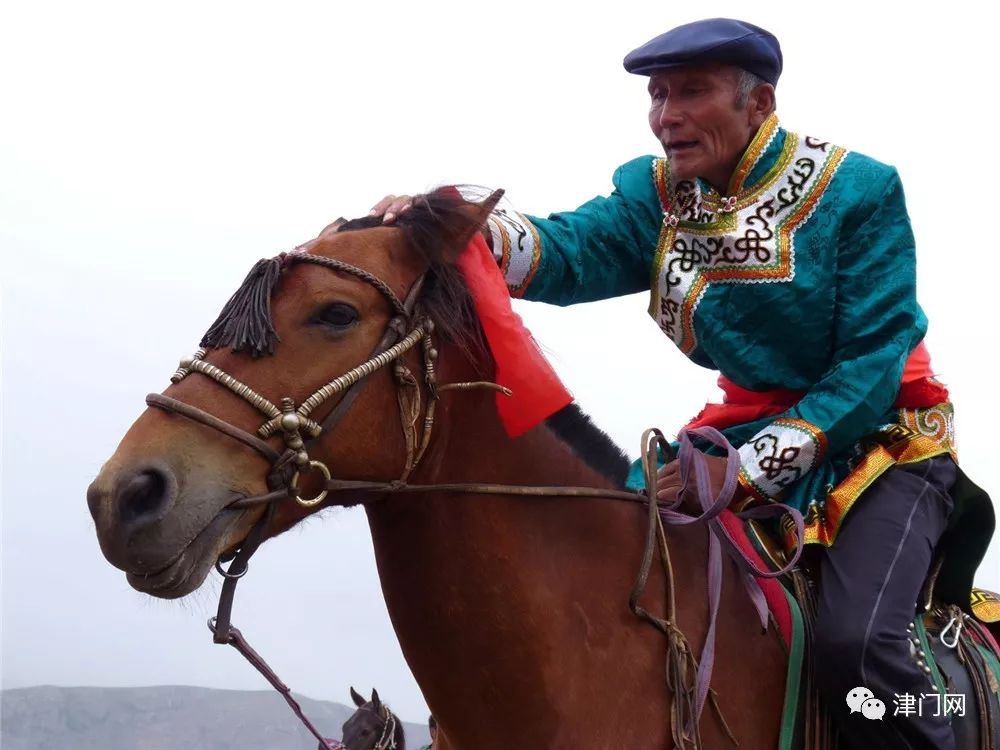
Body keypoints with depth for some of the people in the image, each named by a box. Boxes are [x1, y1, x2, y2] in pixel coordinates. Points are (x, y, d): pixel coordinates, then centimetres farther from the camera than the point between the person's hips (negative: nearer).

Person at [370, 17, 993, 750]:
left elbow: (872, 361, -18)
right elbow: (570, 250, -20)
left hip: (883, 441, -5)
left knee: (852, 641, -28)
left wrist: (750, 469, -26)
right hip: (750, 431, 6)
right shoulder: (658, 195, -1)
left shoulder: (858, 192, -15)